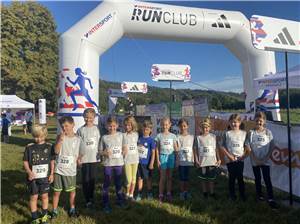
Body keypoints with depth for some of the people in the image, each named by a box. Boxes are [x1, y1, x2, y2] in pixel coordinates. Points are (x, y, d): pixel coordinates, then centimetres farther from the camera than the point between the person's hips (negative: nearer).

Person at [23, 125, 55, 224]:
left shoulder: (49, 146, -3)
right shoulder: (29, 147, -5)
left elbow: (52, 161, 3)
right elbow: (25, 161, -2)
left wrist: (52, 174, 0)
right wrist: (29, 172, -17)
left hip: (45, 176, 1)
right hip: (33, 177, 0)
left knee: (44, 195, 13)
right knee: (34, 197, 9)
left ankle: (44, 215, 32)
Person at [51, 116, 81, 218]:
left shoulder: (77, 139, -2)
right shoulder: (60, 136, -3)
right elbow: (56, 151, -14)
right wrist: (61, 138, -22)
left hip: (70, 170, 0)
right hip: (59, 169, 0)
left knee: (72, 191, 12)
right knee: (57, 191, 10)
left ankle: (72, 209, 32)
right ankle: (55, 210, 28)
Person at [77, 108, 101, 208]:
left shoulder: (96, 129, 2)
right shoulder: (81, 130, -2)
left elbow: (99, 143, 6)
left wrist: (99, 155, 3)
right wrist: (78, 157, -4)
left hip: (94, 158, 1)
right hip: (84, 159, -1)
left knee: (92, 179, 10)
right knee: (85, 180, 5)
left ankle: (91, 198, 26)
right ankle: (87, 200, 19)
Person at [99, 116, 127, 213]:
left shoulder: (120, 135, 2)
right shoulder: (104, 137, -2)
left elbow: (125, 147, 8)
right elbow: (100, 151, 2)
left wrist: (124, 152, -12)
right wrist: (105, 153, -18)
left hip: (119, 162, 2)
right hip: (108, 163, -1)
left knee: (118, 183, 16)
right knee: (106, 183, 4)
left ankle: (120, 200, 34)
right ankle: (106, 204, 17)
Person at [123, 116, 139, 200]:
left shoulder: (136, 134, 4)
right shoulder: (123, 135, -7)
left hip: (135, 158, 3)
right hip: (127, 159, -3)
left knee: (134, 178, 9)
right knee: (129, 179, -2)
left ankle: (131, 194, 23)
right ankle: (127, 193, 22)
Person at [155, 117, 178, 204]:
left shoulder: (173, 136, 2)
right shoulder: (159, 136, 0)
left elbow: (176, 149, 5)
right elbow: (157, 149, 1)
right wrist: (158, 160, -3)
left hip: (171, 156, 1)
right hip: (163, 157, -1)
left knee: (169, 177, 10)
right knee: (162, 177, 2)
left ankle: (169, 194, 23)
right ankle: (161, 195, 12)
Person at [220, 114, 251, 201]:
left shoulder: (244, 133, 1)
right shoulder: (227, 133, -2)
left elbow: (248, 148, 3)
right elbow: (222, 147, -3)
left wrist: (243, 156, -7)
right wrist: (229, 156, -10)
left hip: (240, 159, 1)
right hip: (230, 160, -1)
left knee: (240, 177, 6)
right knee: (232, 177, 7)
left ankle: (242, 194, 22)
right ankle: (232, 194, 21)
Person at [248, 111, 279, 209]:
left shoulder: (268, 132, -2)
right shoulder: (251, 132, -3)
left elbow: (272, 146, -1)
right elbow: (249, 147, -4)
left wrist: (266, 157, -9)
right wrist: (255, 159, -10)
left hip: (265, 160, -1)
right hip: (255, 160, 1)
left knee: (267, 179, -2)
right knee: (257, 179, 13)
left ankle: (271, 199, 5)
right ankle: (259, 195, 30)